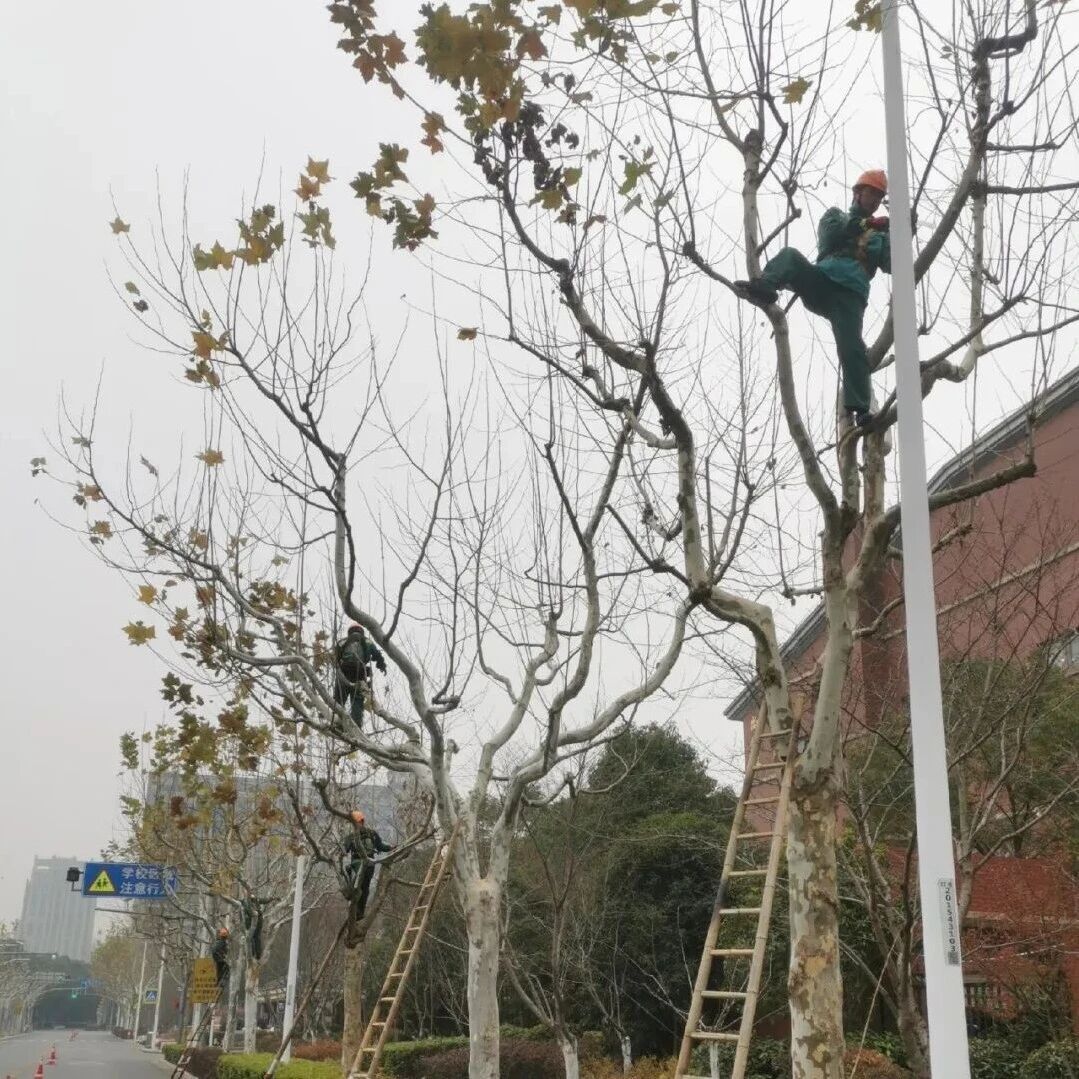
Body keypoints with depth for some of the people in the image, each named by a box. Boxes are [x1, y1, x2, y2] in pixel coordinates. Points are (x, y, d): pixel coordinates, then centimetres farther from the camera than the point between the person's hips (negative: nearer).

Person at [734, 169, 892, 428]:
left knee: (852, 349, -21)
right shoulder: (836, 216, 29)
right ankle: (763, 289, -52)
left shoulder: (881, 235, 30)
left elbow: (892, 265, 11)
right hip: (821, 282, 0)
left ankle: (861, 409, -27)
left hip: (850, 295, 0)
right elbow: (829, 235, 4)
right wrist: (863, 224, -3)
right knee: (790, 256, -26)